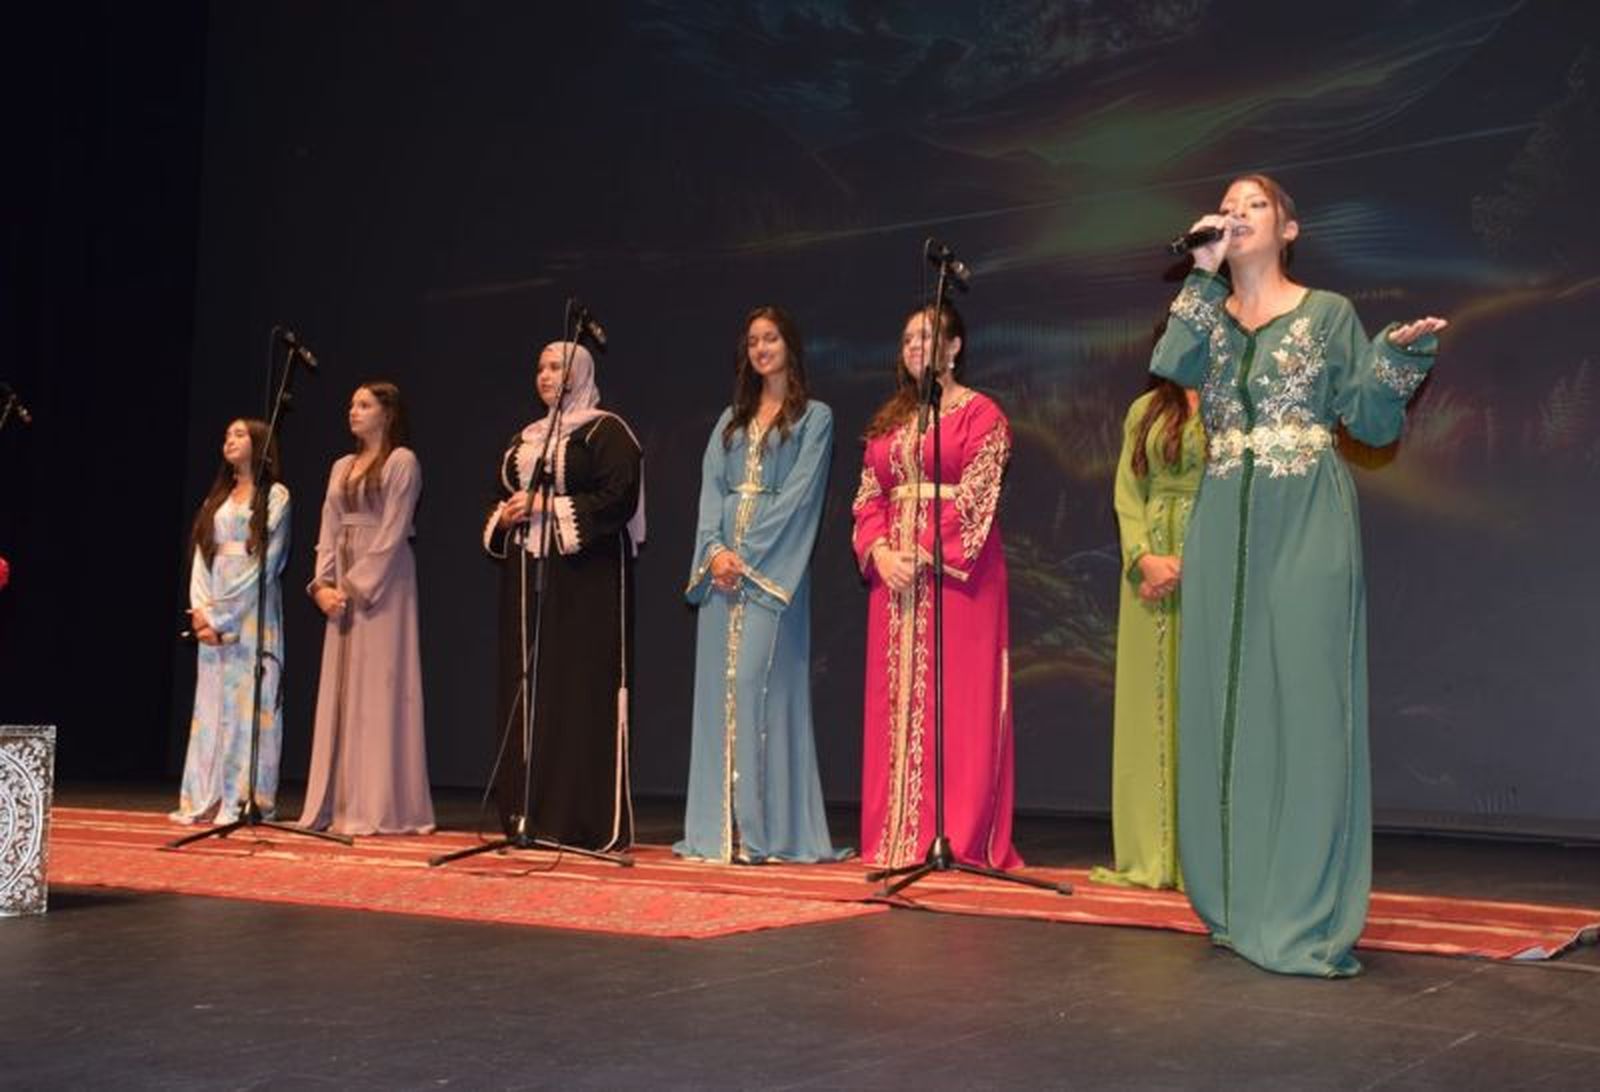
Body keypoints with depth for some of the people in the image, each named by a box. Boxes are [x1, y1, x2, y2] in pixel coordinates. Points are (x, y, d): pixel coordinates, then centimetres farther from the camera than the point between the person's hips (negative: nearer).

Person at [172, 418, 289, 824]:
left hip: (253, 611, -6)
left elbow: (267, 561, -8)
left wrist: (224, 616, -12)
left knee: (249, 700, -8)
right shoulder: (216, 500, 19)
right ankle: (207, 798, 5)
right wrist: (200, 611, -5)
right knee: (211, 702, 3)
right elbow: (200, 560, 12)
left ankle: (244, 800, -8)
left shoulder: (275, 496, 1)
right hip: (212, 616, 6)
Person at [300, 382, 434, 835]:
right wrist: (322, 584, -1)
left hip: (381, 583, -7)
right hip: (342, 586, 7)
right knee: (340, 691, 5)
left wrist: (356, 586, -15)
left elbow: (392, 534, -12)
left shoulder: (401, 462, -4)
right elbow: (329, 531, 13)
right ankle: (339, 803, 9)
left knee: (377, 687, -8)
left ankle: (379, 807, -6)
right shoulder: (342, 467, 18)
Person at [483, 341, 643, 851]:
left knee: (582, 691, -9)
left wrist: (549, 506, -15)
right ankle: (530, 815, 8)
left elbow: (619, 499, -13)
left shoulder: (606, 432, -2)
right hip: (528, 576, 7)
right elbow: (503, 498, 27)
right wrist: (504, 517, 4)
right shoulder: (524, 440, 20)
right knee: (526, 690, 4)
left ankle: (590, 822, -6)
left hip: (585, 579, -7)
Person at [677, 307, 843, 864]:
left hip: (774, 566, -5)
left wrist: (748, 556, -14)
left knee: (759, 683, -12)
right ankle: (718, 826, 5)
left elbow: (799, 493, -7)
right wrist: (714, 549, -8)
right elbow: (711, 489, 10)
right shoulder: (732, 420, 20)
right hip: (722, 564, 5)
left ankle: (762, 828, -9)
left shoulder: (814, 417, 4)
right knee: (718, 686, 2)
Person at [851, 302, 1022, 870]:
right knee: (896, 699, 5)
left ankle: (958, 835, -2)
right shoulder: (889, 419, 18)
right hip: (893, 566, 6)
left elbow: (975, 496, -10)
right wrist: (880, 549, -6)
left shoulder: (980, 413, -1)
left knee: (956, 697, -5)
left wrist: (924, 552, -17)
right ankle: (897, 834, 10)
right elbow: (869, 494, 12)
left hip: (955, 566, -6)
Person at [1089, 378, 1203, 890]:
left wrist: (1186, 564, -14)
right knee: (1149, 706, 4)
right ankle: (1152, 854, 9)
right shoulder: (1144, 411, 13)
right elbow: (1127, 494, 8)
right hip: (1150, 572, 4)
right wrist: (1146, 558, -9)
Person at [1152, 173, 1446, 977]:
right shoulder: (1209, 317, 15)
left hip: (1306, 523, -4)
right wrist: (1204, 276, -6)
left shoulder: (1329, 314, 6)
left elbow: (1374, 423, 4)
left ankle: (1308, 916, -4)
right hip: (1226, 527, 4)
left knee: (1305, 700, -7)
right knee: (1227, 705, 3)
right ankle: (1242, 901, 12)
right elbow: (1170, 367, -7)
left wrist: (1401, 355, -12)